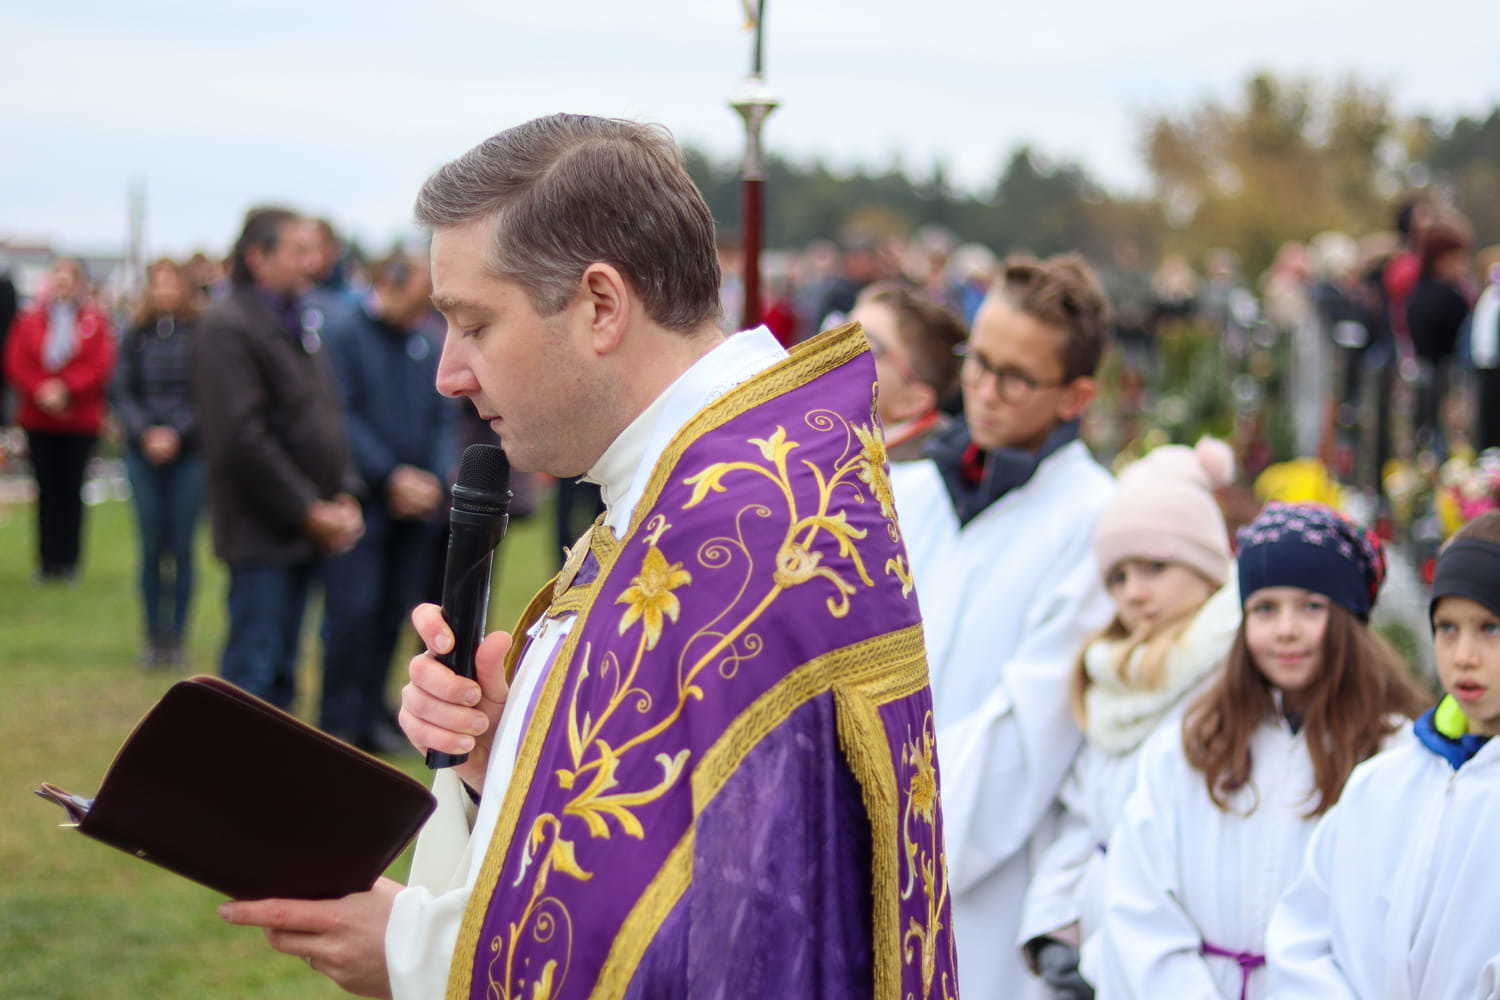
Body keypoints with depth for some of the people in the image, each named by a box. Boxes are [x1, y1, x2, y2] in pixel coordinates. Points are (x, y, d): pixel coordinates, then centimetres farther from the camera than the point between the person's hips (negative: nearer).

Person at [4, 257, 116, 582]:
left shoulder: (95, 322, 2)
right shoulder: (29, 320, 6)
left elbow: (101, 367, -6)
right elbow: (15, 363, 0)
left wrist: (65, 390, -16)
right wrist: (41, 392, -14)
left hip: (80, 421, -1)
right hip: (38, 419, 1)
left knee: (71, 491, 2)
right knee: (47, 491, 4)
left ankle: (68, 561, 8)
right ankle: (47, 560, 9)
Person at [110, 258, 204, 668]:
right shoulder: (136, 337, 6)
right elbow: (121, 392, 6)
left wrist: (176, 433, -13)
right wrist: (146, 432, -8)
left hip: (189, 452, -2)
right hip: (144, 454, 2)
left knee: (182, 546, -1)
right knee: (152, 547, 2)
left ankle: (176, 637, 7)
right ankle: (154, 637, 10)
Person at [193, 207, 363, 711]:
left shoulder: (298, 325, 16)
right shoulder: (227, 327, -12)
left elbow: (326, 417, 21)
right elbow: (240, 437, -18)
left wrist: (343, 496, 5)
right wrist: (308, 511, -15)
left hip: (304, 534, 8)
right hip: (261, 533, -8)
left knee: (280, 672, 12)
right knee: (252, 667, -8)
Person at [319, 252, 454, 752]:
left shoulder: (425, 345, 13)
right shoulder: (344, 335, -5)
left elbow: (444, 419, 14)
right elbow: (341, 417, -11)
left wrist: (436, 478, -3)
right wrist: (391, 476, -15)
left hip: (416, 503, 6)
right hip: (363, 499, -5)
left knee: (394, 612, 8)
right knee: (353, 611, -8)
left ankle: (371, 715, 18)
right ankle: (339, 724, -1)